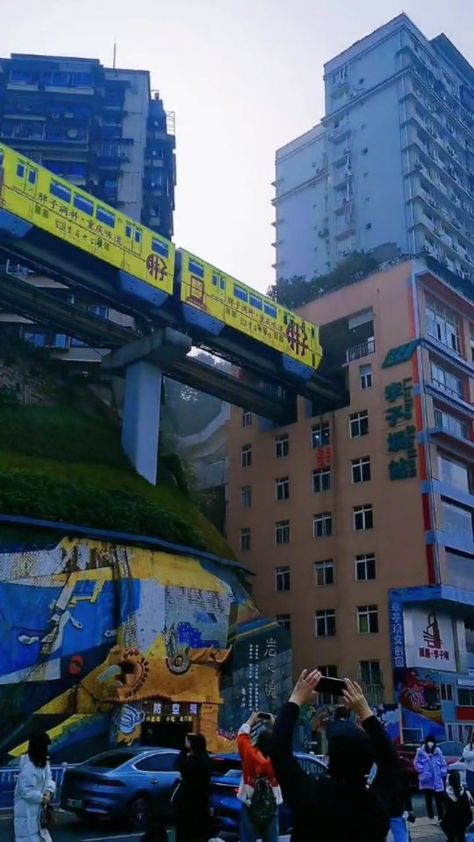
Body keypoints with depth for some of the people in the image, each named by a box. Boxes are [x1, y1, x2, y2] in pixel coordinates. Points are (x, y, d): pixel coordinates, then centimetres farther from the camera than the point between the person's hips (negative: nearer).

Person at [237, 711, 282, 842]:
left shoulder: (250, 754, -15)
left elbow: (242, 736, 0)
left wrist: (250, 721, 14)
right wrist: (274, 724, 16)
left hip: (250, 806, -2)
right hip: (271, 807, 2)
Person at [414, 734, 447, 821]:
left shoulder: (438, 752, 4)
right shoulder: (420, 751, -1)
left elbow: (444, 764, 8)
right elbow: (416, 763, 1)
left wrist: (442, 772, -6)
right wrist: (423, 771, -11)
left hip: (437, 781, 1)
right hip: (426, 781, -1)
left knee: (439, 800, 0)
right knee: (428, 800, 7)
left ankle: (441, 817, 6)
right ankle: (431, 817, 17)